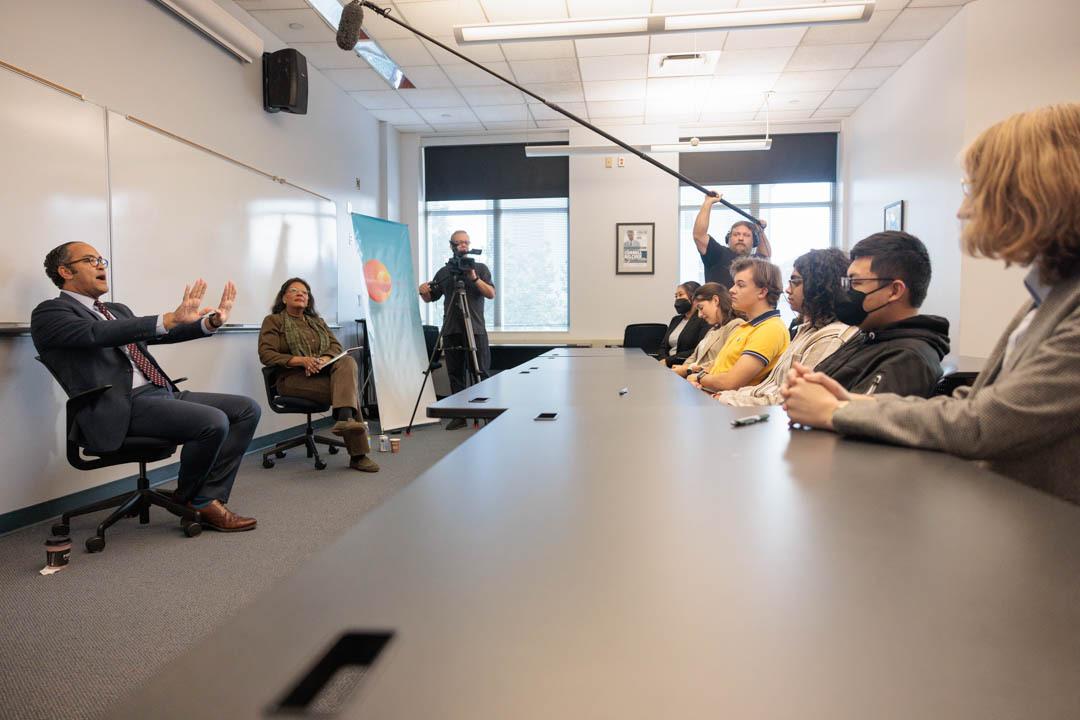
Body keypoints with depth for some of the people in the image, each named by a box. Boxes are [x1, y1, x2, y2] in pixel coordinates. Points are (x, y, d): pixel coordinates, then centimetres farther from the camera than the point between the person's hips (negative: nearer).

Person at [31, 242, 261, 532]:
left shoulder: (119, 310, 26)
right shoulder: (49, 312, 0)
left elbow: (158, 333, 19)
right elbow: (99, 334, -19)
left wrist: (211, 322, 1)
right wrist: (169, 319, -32)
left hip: (162, 395, 9)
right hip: (122, 408, -8)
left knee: (247, 409, -6)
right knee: (214, 421, -28)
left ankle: (209, 501, -7)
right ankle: (187, 498, 0)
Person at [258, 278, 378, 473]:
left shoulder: (317, 321, 25)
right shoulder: (273, 321, 8)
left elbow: (336, 346, 11)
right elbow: (266, 355, -5)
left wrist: (323, 360, -14)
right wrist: (301, 360, -20)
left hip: (323, 373, 4)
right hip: (294, 377, -4)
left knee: (347, 362, -32)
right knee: (350, 389, -29)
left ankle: (345, 417, -55)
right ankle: (357, 454, -34)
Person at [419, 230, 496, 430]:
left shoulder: (480, 268, 8)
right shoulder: (444, 272, 15)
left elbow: (491, 294, -3)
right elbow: (430, 298, 16)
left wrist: (474, 278, -15)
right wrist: (424, 291, -6)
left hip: (476, 329, -3)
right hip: (451, 330, 3)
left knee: (481, 373, -4)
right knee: (455, 374, 4)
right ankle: (459, 415, 10)